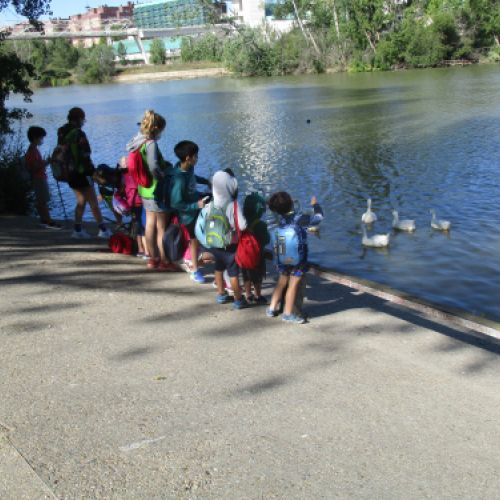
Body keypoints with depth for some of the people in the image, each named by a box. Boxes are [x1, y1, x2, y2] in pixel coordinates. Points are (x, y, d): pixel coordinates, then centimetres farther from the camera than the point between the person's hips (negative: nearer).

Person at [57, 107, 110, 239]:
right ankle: (103, 230, 1)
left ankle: (78, 229, 14)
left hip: (69, 173, 8)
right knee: (94, 203, -2)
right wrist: (93, 172, -10)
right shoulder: (78, 134, -17)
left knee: (81, 201, 17)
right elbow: (84, 156, -19)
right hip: (80, 173, -8)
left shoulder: (62, 133, 8)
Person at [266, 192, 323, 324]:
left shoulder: (280, 219, -5)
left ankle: (272, 308, 23)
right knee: (293, 285, 3)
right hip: (297, 261, -5)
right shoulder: (299, 218, -18)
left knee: (281, 283, 18)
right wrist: (315, 204, 8)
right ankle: (288, 313, 8)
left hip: (282, 260, 5)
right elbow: (318, 218, -9)